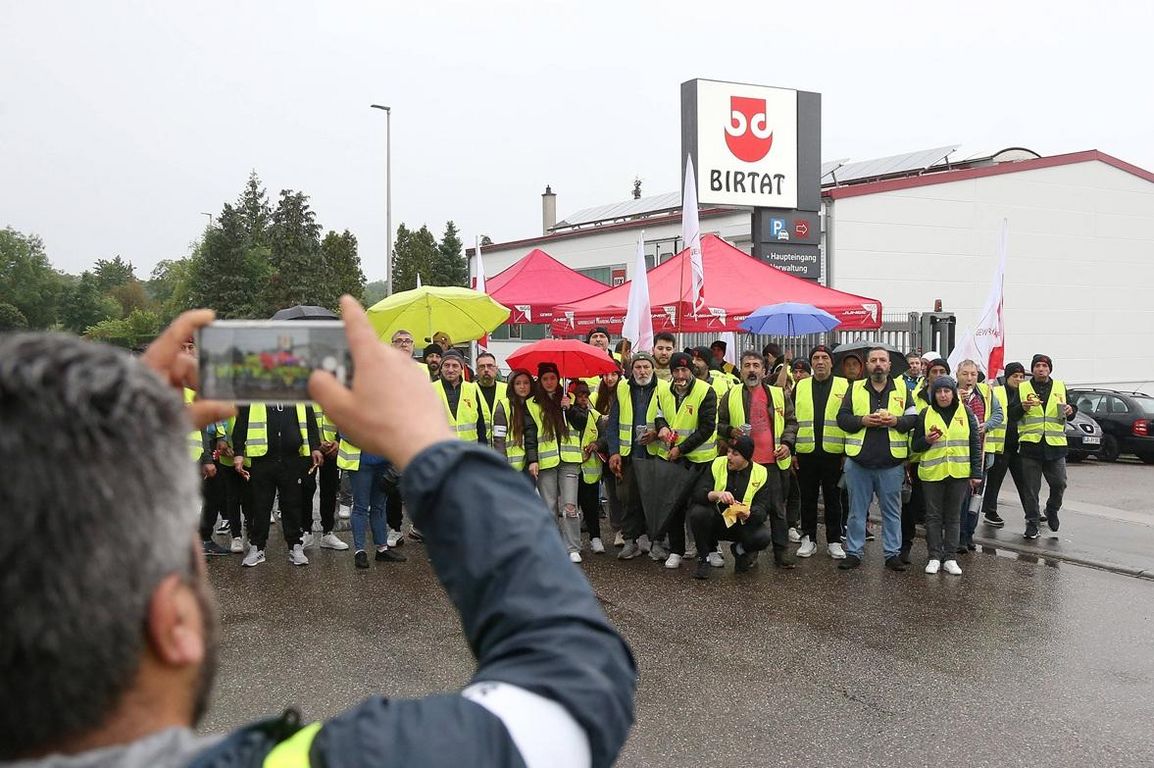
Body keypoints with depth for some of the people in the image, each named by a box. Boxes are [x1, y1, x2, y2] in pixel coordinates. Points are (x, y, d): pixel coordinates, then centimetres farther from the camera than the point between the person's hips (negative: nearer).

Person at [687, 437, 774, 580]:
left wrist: (748, 514, -36)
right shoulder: (717, 465, -6)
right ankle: (703, 559, -6)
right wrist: (716, 494, -37)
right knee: (697, 512, -31)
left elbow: (763, 509, -12)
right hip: (716, 521, 0)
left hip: (743, 525, 0)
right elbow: (697, 494, -16)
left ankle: (740, 550, 8)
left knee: (763, 537, -29)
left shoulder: (761, 473, -6)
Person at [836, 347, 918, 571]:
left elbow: (914, 418, 2)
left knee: (892, 511, 8)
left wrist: (896, 421, -16)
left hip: (891, 462, 0)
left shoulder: (901, 388, 7)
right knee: (857, 510, 8)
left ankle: (893, 553, 17)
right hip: (859, 461, 0)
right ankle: (853, 552, 16)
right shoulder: (855, 389, 6)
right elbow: (842, 418, 1)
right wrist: (862, 421, -15)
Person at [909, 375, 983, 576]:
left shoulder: (966, 413, 3)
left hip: (959, 473, 0)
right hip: (932, 473, 0)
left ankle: (950, 558, 15)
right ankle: (934, 557, 13)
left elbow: (975, 444, 5)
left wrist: (976, 473, 0)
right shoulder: (926, 415, 1)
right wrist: (927, 440, -16)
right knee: (933, 516, 5)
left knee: (953, 517, 8)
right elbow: (915, 445, 5)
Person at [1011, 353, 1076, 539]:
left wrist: (1070, 411, -5)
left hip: (1055, 445, 2)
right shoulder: (1023, 388, 5)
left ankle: (1052, 511, 30)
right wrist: (1023, 407, -18)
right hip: (1030, 445, -2)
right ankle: (1032, 523, 12)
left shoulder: (1060, 387, 11)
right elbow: (1011, 414, 2)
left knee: (1059, 483, 2)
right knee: (1031, 488, 3)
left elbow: (1069, 415, 18)